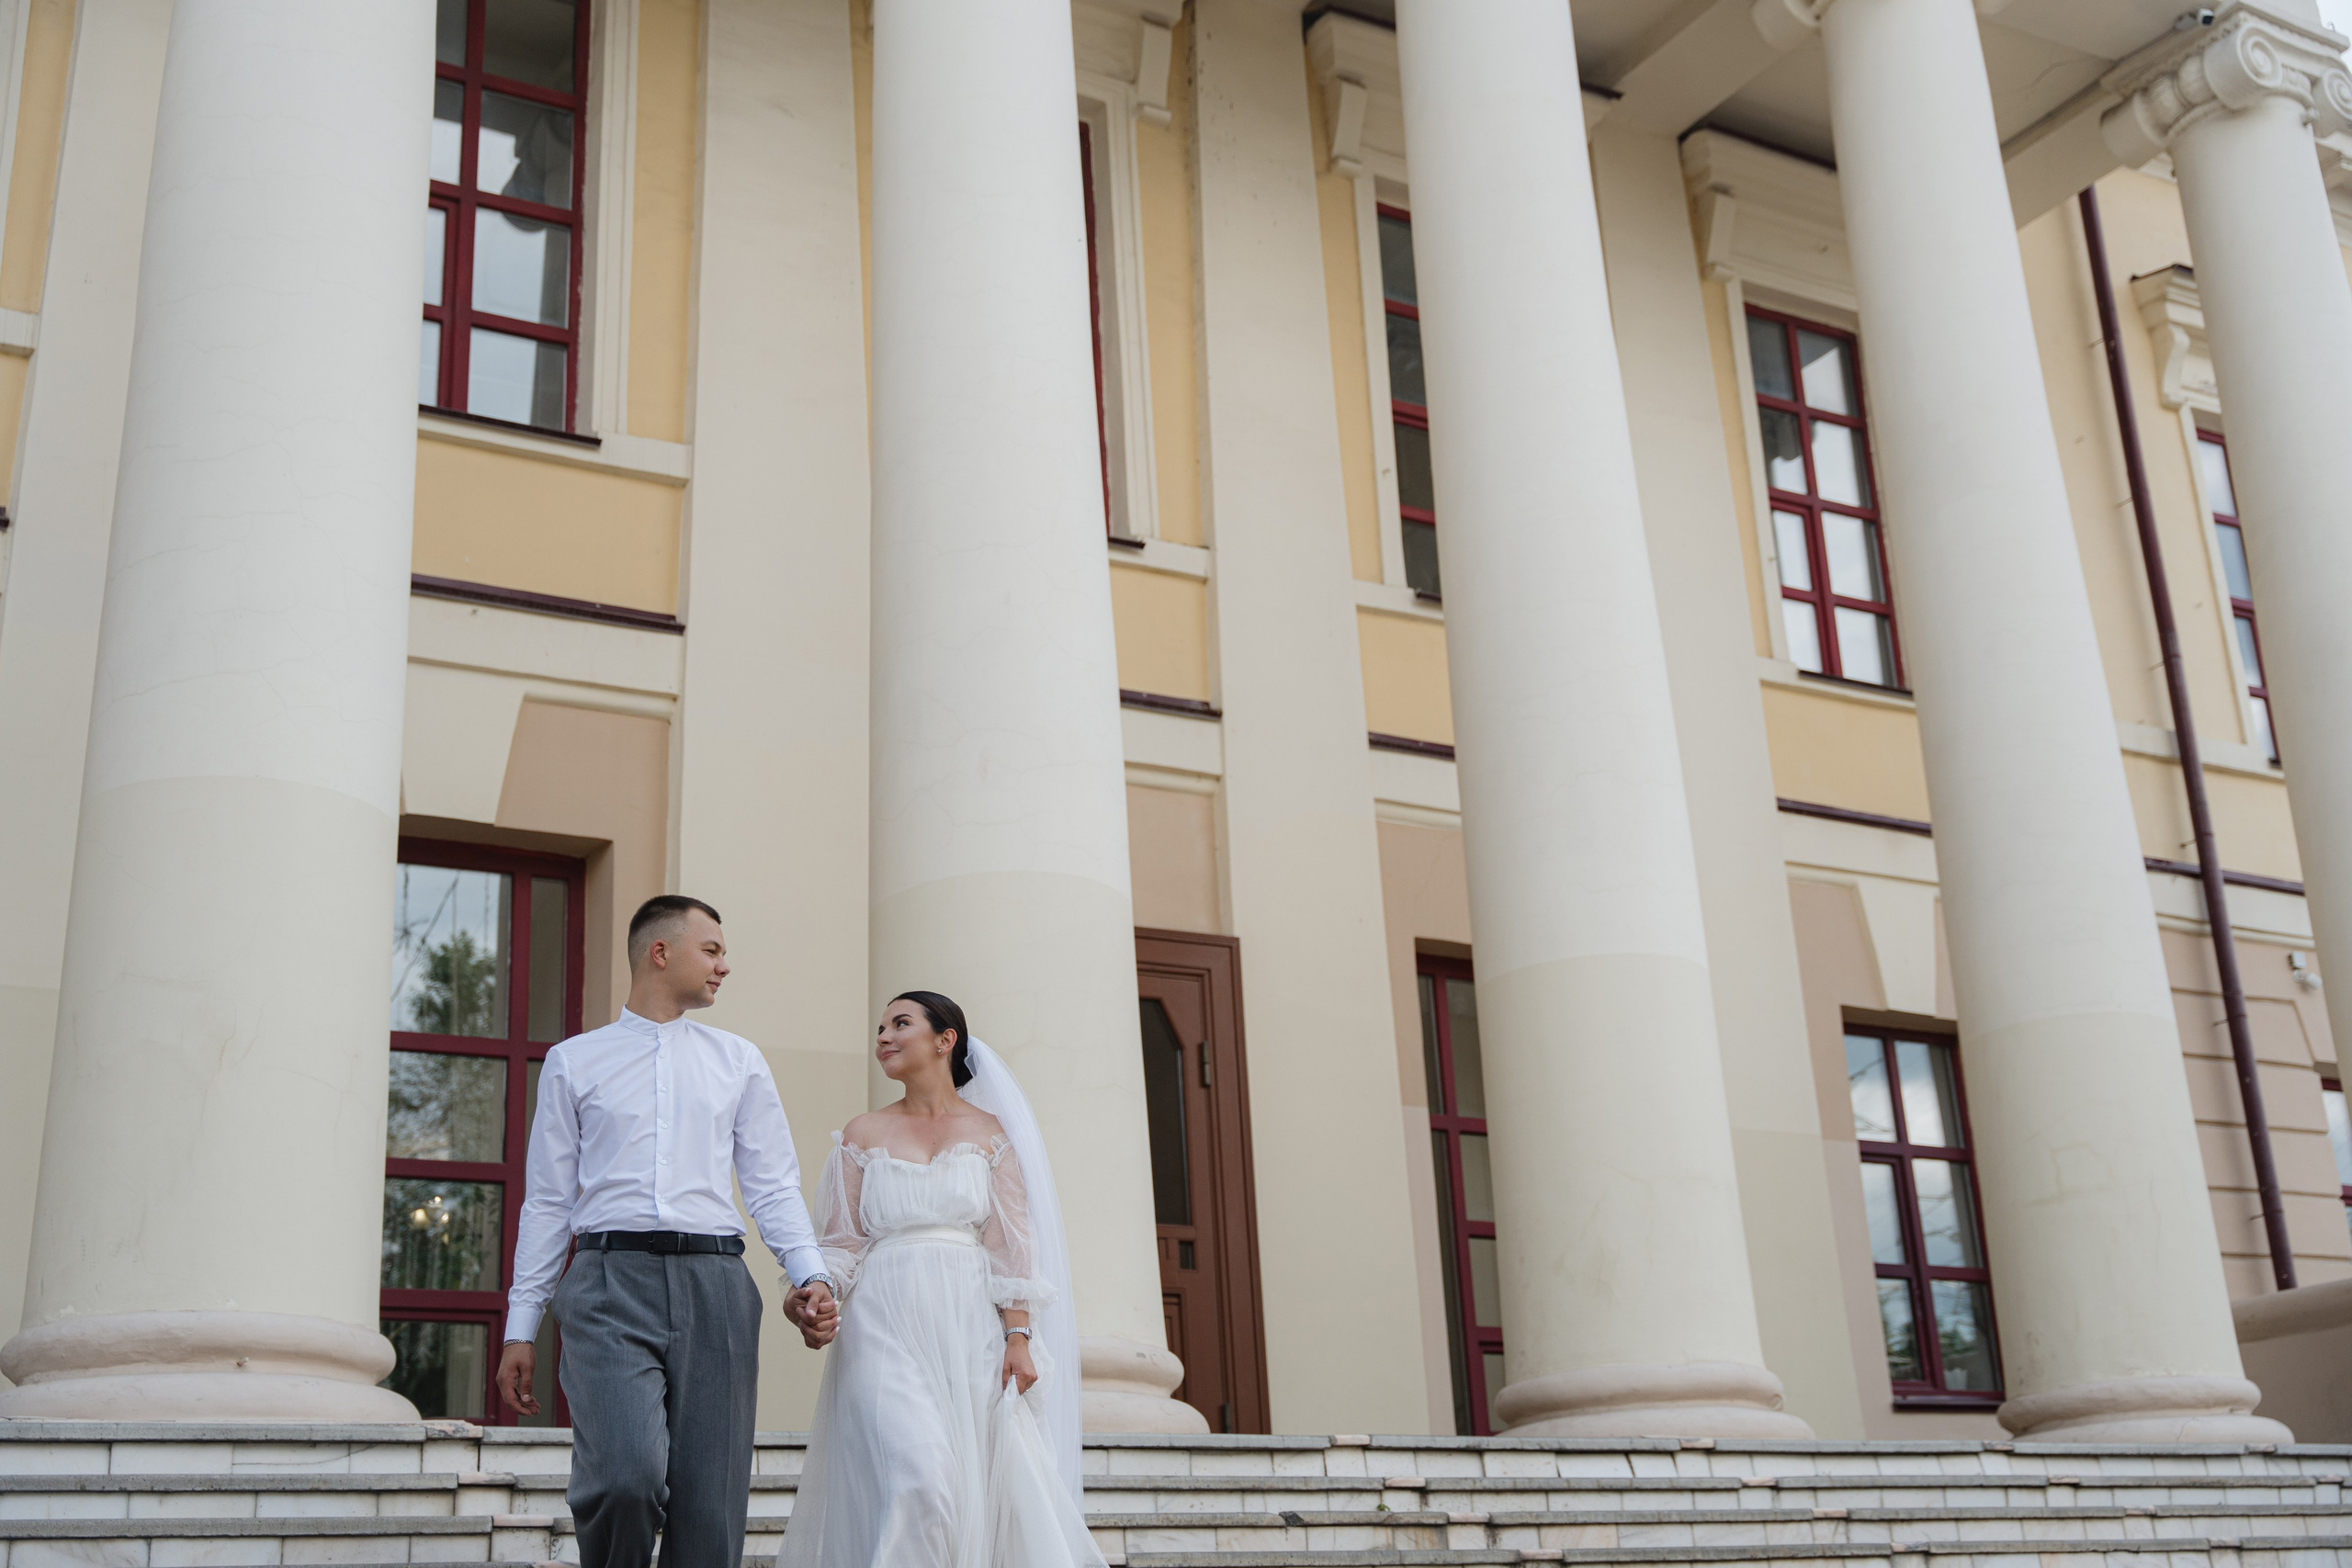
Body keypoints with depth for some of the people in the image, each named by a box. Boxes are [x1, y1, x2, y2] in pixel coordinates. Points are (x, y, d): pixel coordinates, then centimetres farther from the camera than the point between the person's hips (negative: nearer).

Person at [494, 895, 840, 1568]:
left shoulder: (739, 1061, 17)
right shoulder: (573, 1062, 13)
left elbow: (774, 1185, 12)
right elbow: (547, 1201, 13)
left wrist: (811, 1275, -5)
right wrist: (520, 1327, 8)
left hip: (714, 1282, 2)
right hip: (610, 1283, -2)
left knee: (711, 1510, -1)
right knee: (626, 1476, -23)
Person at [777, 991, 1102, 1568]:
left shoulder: (989, 1131, 9)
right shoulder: (862, 1135, 11)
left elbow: (1010, 1244, 4)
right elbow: (840, 1242, 8)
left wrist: (1018, 1338, -5)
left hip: (971, 1326, 1)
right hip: (888, 1325, 0)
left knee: (979, 1489, -2)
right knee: (916, 1483, -18)